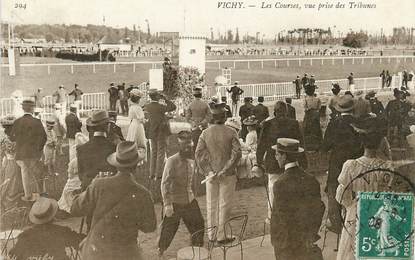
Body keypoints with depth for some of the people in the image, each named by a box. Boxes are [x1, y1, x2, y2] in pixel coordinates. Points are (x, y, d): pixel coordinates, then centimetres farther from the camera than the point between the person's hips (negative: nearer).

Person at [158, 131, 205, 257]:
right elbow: (165, 184, -21)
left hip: (190, 201, 7)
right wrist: (167, 204, -25)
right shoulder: (172, 161, -18)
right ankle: (160, 251, 27)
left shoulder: (191, 161, 4)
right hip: (175, 203, -6)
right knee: (168, 229, 4)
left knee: (199, 225, 14)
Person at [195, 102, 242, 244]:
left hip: (211, 174, 3)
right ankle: (222, 236, 12)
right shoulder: (231, 132, -10)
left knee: (211, 204, 14)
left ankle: (212, 235, 22)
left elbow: (198, 154, -7)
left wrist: (207, 172, -7)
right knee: (224, 205, 7)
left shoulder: (205, 133, -3)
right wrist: (225, 171, -13)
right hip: (227, 175, -3)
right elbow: (237, 153, -17)